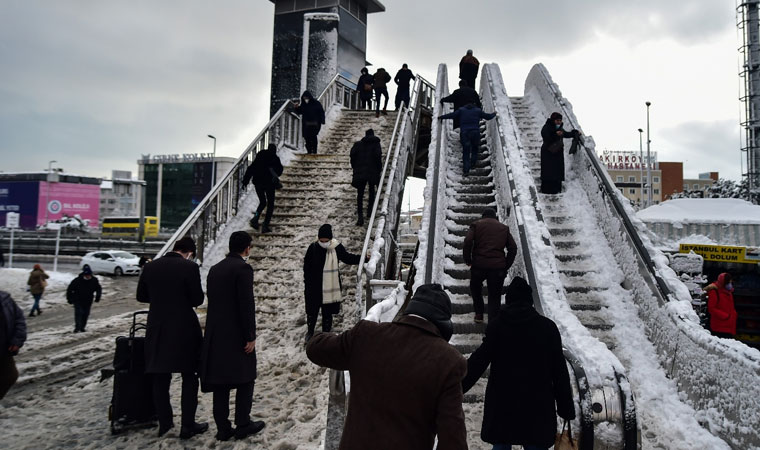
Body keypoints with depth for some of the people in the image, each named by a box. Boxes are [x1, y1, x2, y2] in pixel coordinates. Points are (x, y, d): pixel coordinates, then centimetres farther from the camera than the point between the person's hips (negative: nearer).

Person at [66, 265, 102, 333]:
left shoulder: (94, 280, -5)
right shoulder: (77, 280, -13)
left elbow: (99, 289, 10)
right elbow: (69, 289, -2)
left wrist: (97, 297, -1)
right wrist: (69, 299, -2)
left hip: (88, 302, 3)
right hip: (78, 301, -3)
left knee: (85, 315, 6)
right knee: (78, 313, -14)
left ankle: (82, 327, 18)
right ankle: (77, 328, -15)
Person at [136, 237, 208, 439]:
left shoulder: (150, 267, 2)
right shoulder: (190, 267, -13)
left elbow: (141, 296, 10)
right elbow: (197, 299, -12)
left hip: (157, 329, 4)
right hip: (184, 329, -4)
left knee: (160, 378, 14)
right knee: (189, 377, 8)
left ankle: (164, 423, 22)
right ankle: (188, 425, 11)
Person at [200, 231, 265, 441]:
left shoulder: (215, 269, 10)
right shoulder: (243, 268, -13)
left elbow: (212, 301, 13)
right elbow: (247, 305, -18)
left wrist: (214, 329, 18)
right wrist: (251, 336, -14)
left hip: (216, 333, 7)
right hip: (237, 333, -7)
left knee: (220, 380, 10)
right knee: (245, 378, 8)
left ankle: (223, 428, 16)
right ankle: (243, 424, 13)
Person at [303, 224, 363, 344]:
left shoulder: (337, 247, -11)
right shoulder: (313, 248, -13)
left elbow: (347, 258, 6)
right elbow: (306, 266, -3)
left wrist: (362, 257, -6)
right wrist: (307, 283, -2)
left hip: (331, 286, 0)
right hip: (314, 287, 0)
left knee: (328, 312, 14)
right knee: (312, 311, 15)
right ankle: (310, 332, 38)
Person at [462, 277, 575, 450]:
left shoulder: (497, 326, -6)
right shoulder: (548, 327, -3)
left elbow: (477, 363, -9)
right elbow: (560, 371, -1)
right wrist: (566, 407, 6)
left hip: (502, 405, 0)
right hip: (537, 405, 1)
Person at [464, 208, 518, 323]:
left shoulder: (476, 225, 9)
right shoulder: (504, 228, 15)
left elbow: (468, 242, -7)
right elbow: (513, 248, 8)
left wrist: (468, 260, 3)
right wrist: (506, 266, 13)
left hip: (479, 265, -1)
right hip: (498, 267, 1)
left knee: (475, 287, 26)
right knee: (495, 296, 8)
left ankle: (479, 314, 25)